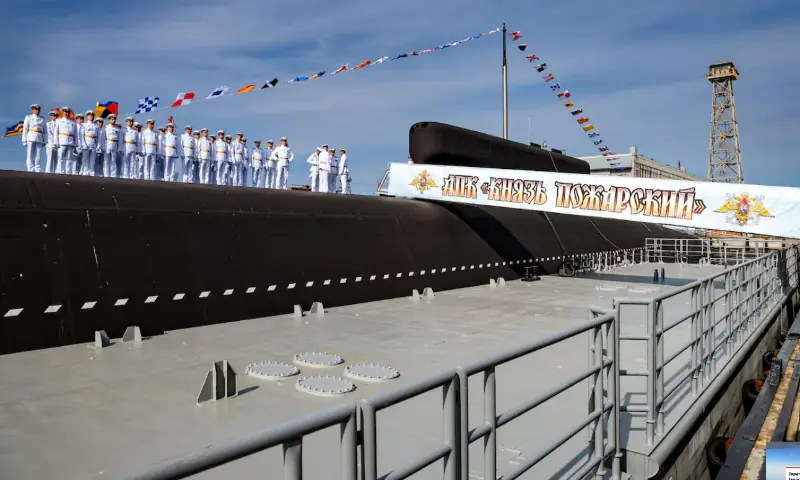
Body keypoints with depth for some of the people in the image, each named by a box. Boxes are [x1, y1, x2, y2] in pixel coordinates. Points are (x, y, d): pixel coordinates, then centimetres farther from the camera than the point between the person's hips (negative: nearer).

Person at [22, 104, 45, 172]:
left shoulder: (42, 119, 13)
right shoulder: (28, 118, 7)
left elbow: (45, 131, 12)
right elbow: (25, 129, 3)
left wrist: (44, 141, 3)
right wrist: (24, 140, -5)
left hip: (39, 139, 2)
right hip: (30, 138, -2)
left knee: (38, 157, -2)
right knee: (30, 156, -5)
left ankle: (38, 172, -2)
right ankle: (31, 171, -6)